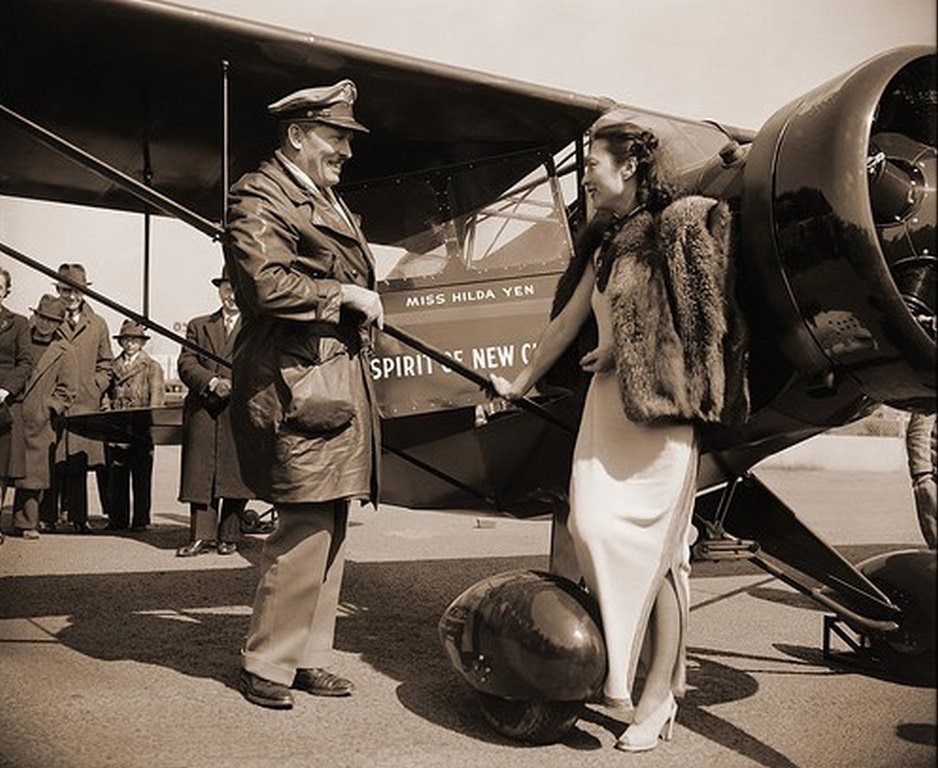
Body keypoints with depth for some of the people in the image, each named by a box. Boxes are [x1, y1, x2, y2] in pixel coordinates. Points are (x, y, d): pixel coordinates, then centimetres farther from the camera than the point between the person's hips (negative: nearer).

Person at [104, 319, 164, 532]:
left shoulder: (152, 367, 6)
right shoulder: (113, 366, 17)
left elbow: (156, 397, -2)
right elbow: (108, 394, 18)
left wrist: (148, 418, -14)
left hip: (141, 432, -3)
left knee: (141, 478, -1)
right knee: (116, 477, 4)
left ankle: (140, 520, 4)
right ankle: (118, 519, 10)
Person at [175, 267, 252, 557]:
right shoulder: (198, 326, 18)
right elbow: (186, 364, 6)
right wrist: (212, 382, -12)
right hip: (202, 411, 2)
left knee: (235, 475, 0)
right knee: (199, 474, -2)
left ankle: (228, 536, 9)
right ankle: (201, 535, 1)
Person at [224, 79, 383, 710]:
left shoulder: (328, 201, 24)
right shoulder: (261, 196, -6)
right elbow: (265, 283, -20)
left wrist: (365, 301, 12)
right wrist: (343, 294, -13)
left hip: (342, 376, 10)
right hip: (301, 383, -10)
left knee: (331, 526, 11)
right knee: (307, 526, -8)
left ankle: (310, 659, 22)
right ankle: (266, 666, 9)